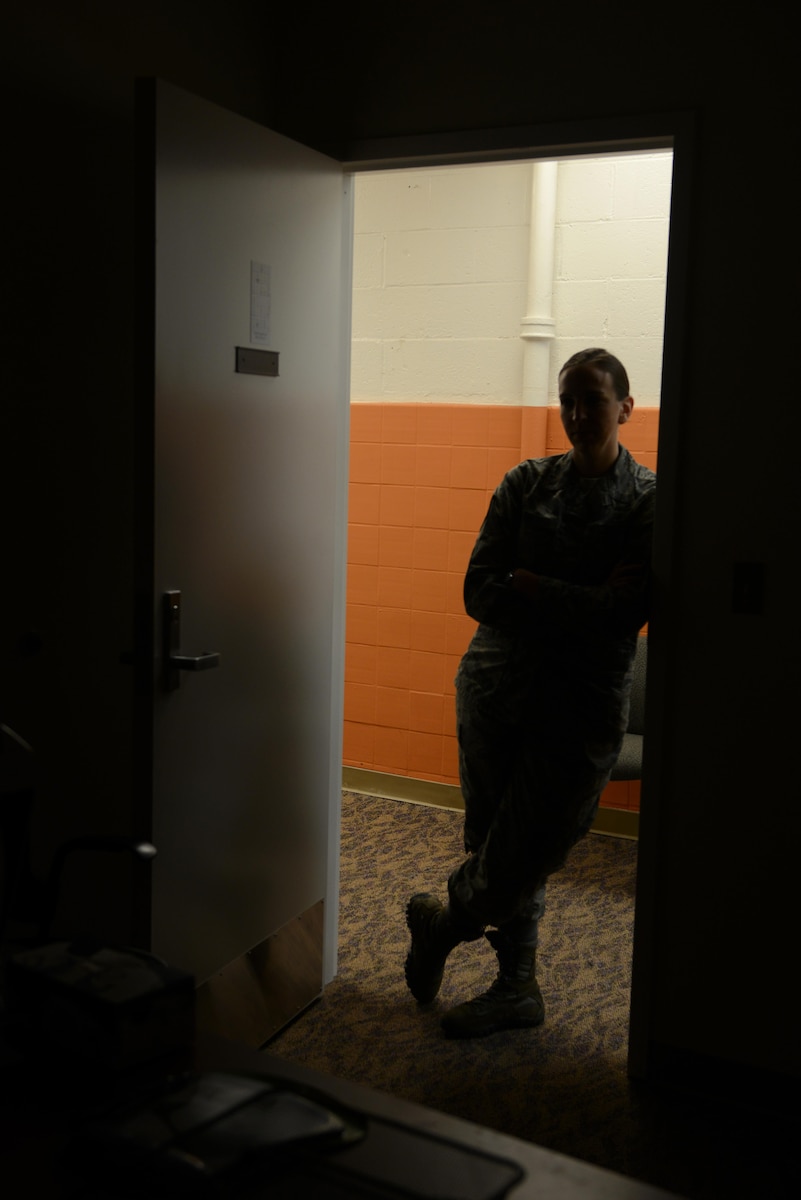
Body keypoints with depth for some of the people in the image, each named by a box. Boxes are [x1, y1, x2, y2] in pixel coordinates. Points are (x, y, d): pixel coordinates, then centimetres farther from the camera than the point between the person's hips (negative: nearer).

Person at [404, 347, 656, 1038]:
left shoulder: (650, 500, -3)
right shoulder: (526, 483, 4)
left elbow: (624, 612, -16)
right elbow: (479, 593, -4)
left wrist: (528, 586, -12)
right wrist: (579, 602, -13)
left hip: (583, 704, -3)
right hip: (495, 689, 3)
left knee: (520, 860, -2)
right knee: (495, 849, 10)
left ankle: (440, 924, 30)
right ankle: (518, 989, 32)